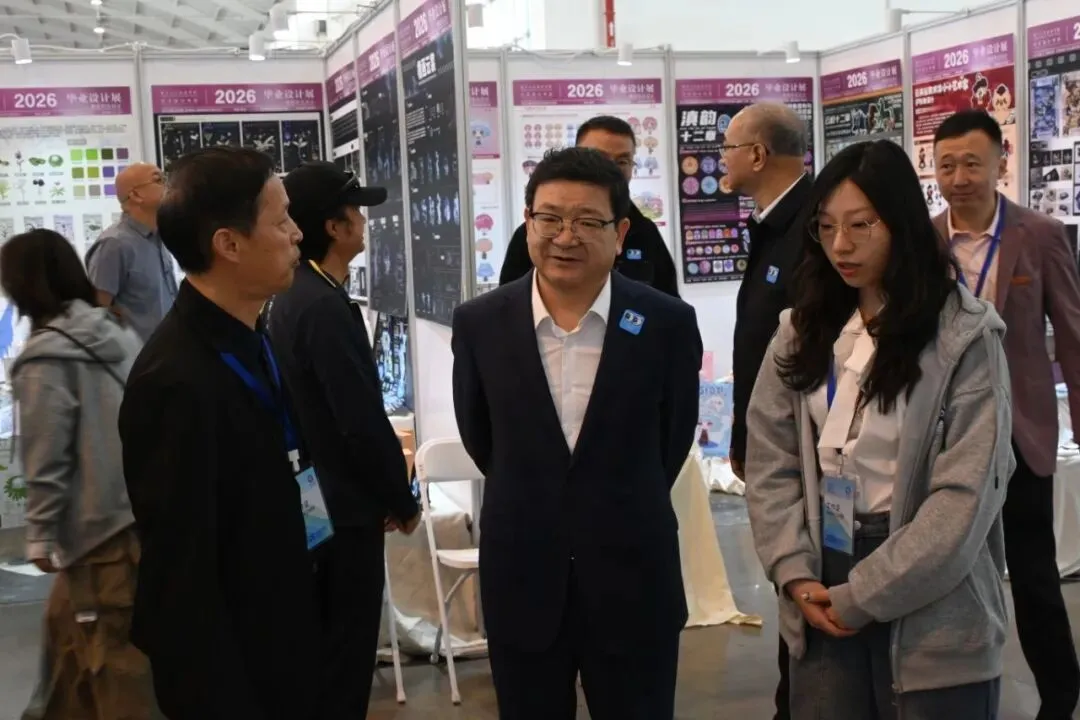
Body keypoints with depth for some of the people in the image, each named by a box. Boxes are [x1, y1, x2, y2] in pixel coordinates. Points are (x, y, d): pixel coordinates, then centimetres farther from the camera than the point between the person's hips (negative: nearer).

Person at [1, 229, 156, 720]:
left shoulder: (46, 358, -14)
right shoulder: (117, 334, 6)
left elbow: (46, 459, -14)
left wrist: (39, 534, -4)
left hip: (101, 520, -8)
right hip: (141, 504, 8)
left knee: (113, 644, 6)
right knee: (66, 617, 25)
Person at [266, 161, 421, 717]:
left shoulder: (292, 297, 7)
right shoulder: (328, 307, -22)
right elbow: (364, 422, -23)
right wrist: (403, 500, -8)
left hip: (311, 498, 9)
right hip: (345, 504, -9)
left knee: (324, 642, 20)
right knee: (348, 649, 1)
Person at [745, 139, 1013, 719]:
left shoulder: (966, 335, -7)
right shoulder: (802, 329, 6)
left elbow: (967, 493, -13)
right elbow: (769, 460, 4)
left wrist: (863, 596, -14)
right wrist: (796, 576, -9)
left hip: (932, 611, -3)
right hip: (823, 603, 4)